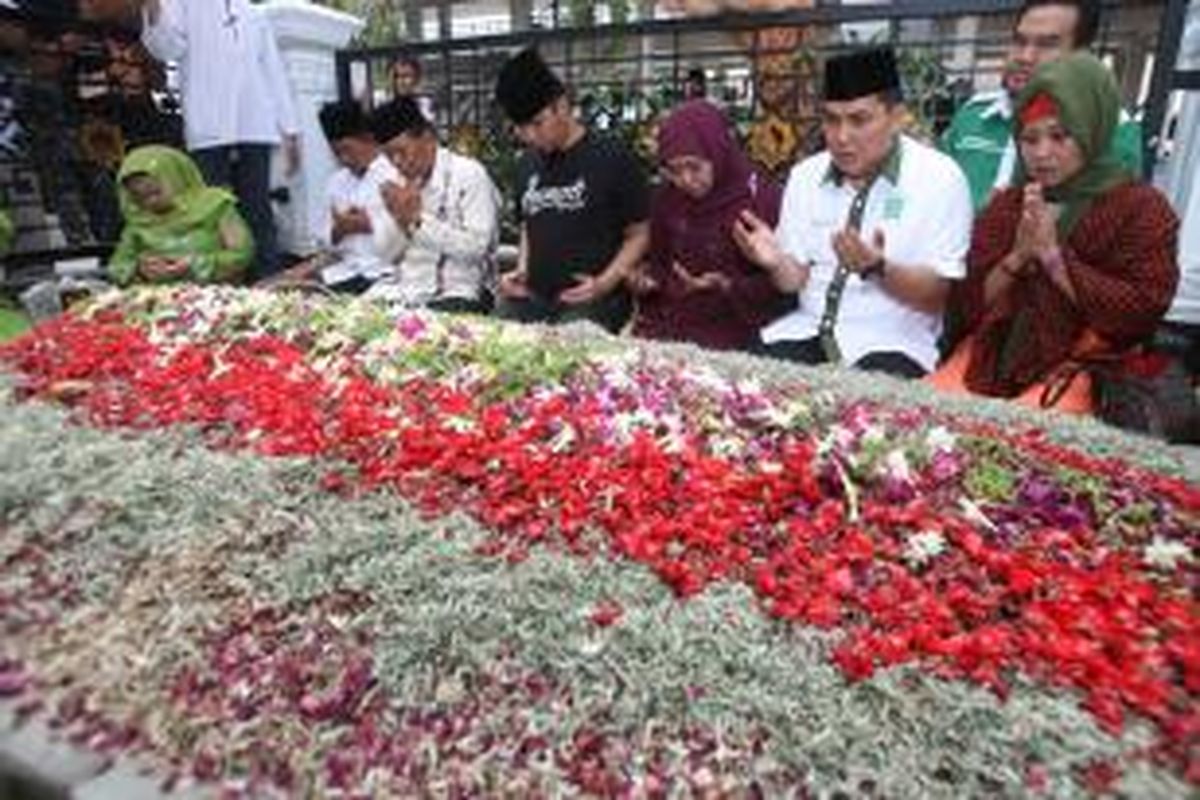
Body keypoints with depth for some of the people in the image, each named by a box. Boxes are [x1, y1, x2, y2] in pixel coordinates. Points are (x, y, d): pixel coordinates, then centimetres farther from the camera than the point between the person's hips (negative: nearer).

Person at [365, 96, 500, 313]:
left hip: (456, 294, -5)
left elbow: (476, 247, -17)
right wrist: (399, 221, -7)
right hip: (406, 286, 6)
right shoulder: (403, 182, 11)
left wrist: (419, 219, -16)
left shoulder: (469, 174, -6)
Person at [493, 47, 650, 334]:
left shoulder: (612, 159, -3)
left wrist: (605, 283, -15)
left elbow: (639, 235, -1)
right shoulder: (527, 165, 14)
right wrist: (521, 269, 8)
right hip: (532, 297, 5)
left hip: (594, 302, -5)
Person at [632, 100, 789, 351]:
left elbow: (778, 286, -6)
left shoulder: (765, 199, -6)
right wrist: (648, 281, 2)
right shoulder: (668, 198, 10)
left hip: (731, 326, -4)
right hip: (665, 320, 5)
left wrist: (727, 286, -20)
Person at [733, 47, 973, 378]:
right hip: (809, 329, 3)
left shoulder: (940, 178, -5)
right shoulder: (805, 175, 6)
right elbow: (796, 280, 6)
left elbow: (937, 297, -7)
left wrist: (876, 269, -25)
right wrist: (776, 262, -17)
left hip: (893, 342, -3)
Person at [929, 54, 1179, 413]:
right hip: (992, 359, 4)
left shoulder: (1141, 206, 5)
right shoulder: (1007, 204, 16)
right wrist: (1017, 257, -8)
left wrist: (1053, 256, -11)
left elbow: (1143, 310, -8)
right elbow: (971, 306, 10)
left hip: (1082, 367, -3)